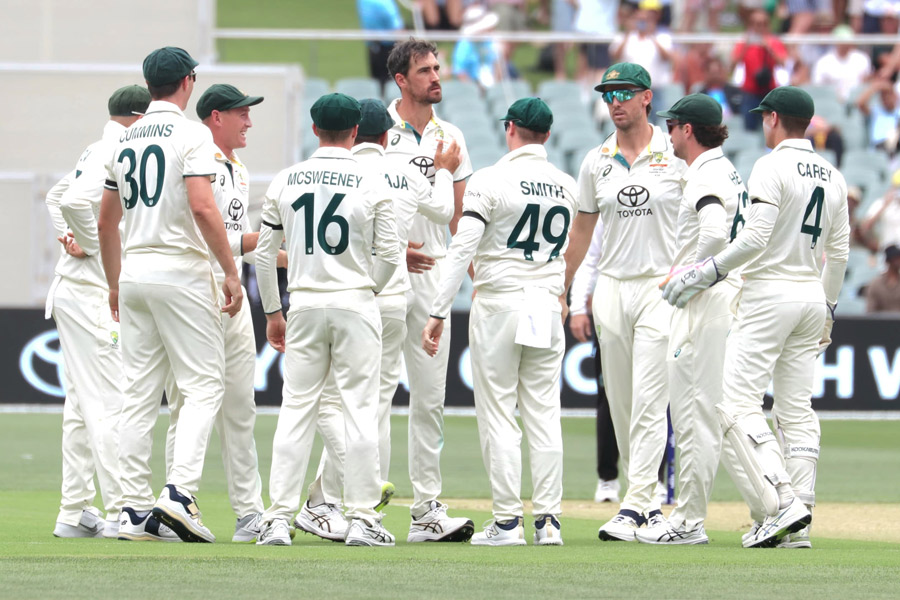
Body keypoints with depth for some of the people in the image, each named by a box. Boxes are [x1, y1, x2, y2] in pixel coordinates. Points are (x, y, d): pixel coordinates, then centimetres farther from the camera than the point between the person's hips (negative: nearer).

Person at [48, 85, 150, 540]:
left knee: (83, 405, 12)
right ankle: (122, 514, -14)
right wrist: (88, 244, -15)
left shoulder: (98, 152, 16)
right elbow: (74, 202, -27)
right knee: (112, 404, -11)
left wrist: (69, 238, 15)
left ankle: (75, 512, 14)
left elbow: (58, 197, 28)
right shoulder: (115, 157, -15)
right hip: (93, 294, -10)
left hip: (73, 293, 10)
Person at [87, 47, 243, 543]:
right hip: (181, 273, -7)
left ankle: (135, 508, 5)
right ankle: (180, 491, -18)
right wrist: (231, 272, -14)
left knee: (139, 392, 7)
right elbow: (203, 207, -19)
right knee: (203, 382, -3)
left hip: (133, 274, 7)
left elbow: (107, 222, 17)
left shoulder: (123, 141, 13)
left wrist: (115, 284, 27)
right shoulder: (190, 134, -8)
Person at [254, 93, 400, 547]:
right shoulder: (372, 182, -3)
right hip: (355, 304, -2)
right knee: (360, 409, 1)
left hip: (304, 305, 2)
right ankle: (362, 518, -1)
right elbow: (389, 254, -4)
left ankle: (278, 520, 1)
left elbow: (264, 253, 6)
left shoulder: (286, 181, 4)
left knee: (296, 409, 5)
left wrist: (272, 312, 15)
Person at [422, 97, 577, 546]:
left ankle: (507, 521, -3)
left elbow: (463, 248, -15)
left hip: (499, 303, -5)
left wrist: (438, 312, -15)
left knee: (497, 413, -1)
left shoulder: (491, 180, -10)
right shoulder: (566, 186, 6)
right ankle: (548, 519, 4)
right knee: (544, 413, 7)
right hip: (547, 306, 5)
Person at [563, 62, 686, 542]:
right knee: (620, 406, 7)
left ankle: (634, 508, -15)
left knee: (648, 402, -12)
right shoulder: (596, 162, 9)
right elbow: (581, 231, 18)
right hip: (612, 288, 5)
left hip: (663, 287, -5)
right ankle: (647, 500, 17)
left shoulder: (676, 155, -2)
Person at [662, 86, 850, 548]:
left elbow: (755, 238, -20)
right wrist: (827, 311, 24)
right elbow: (838, 252, 16)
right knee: (797, 410, 7)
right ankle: (797, 526, 3)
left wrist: (707, 271, -13)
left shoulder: (772, 167, -10)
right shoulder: (832, 176, 13)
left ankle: (780, 503, -22)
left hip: (769, 292, -8)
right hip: (812, 296, 8)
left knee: (737, 403, -8)